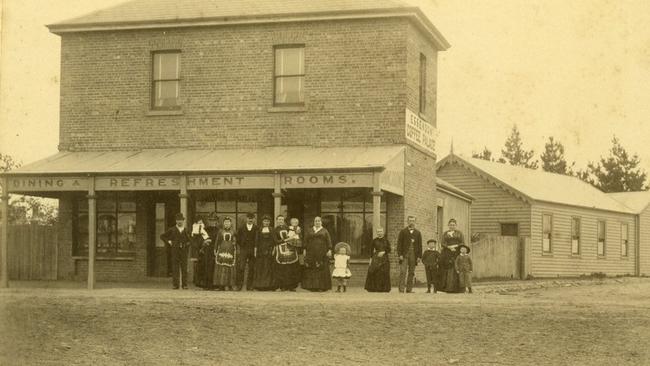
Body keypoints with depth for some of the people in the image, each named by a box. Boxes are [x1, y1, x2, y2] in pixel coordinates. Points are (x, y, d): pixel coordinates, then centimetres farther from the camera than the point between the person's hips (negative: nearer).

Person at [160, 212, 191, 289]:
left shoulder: (186, 231, 11)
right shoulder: (172, 230, 8)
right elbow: (162, 236, 10)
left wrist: (187, 245, 6)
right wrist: (168, 242, 2)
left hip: (184, 251, 1)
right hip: (175, 251, -1)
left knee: (184, 268, -1)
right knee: (175, 268, -2)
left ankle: (184, 285, 1)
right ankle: (175, 285, -1)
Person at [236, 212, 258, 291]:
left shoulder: (256, 229, 7)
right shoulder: (242, 228, 11)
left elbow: (257, 240, 2)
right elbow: (238, 239, 11)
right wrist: (238, 248, 4)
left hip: (253, 251, 0)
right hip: (243, 250, 0)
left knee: (251, 269, 2)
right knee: (241, 268, -9)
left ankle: (249, 286, 8)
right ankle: (239, 285, -6)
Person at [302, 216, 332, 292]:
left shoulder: (325, 231, 9)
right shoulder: (309, 231, 14)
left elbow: (329, 241, 2)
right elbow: (305, 241, 11)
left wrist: (329, 250, -9)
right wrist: (305, 250, 1)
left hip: (322, 253, -1)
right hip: (311, 253, 1)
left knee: (322, 269, -5)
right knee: (311, 270, -4)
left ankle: (322, 286, -2)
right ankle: (312, 286, -2)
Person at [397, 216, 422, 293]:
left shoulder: (418, 233, 13)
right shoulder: (403, 231, 6)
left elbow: (420, 245, 11)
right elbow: (399, 243, 2)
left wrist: (419, 256, 3)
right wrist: (400, 254, -8)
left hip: (414, 255, 3)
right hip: (404, 255, -3)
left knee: (411, 273, 4)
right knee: (403, 272, -9)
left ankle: (409, 289, 8)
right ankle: (401, 289, -10)